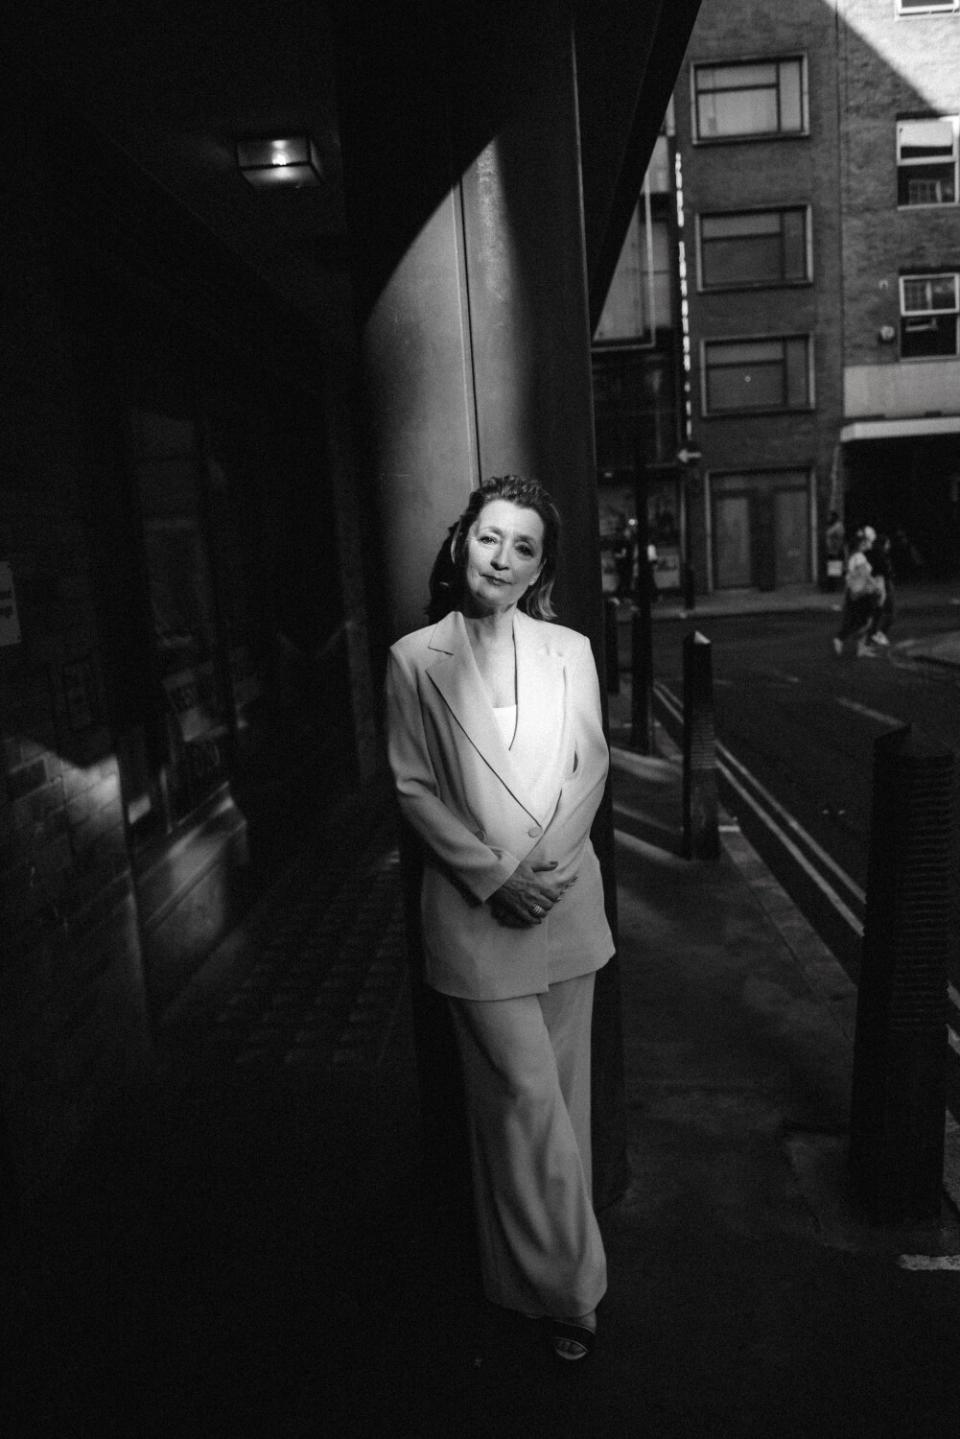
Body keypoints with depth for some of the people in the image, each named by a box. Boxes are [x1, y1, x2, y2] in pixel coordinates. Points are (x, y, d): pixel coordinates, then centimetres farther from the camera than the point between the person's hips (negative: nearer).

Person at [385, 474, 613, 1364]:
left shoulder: (570, 651, 2)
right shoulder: (416, 659, -6)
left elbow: (592, 765, 3)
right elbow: (412, 786, -6)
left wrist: (548, 859, -11)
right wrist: (493, 873, -13)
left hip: (567, 896, 3)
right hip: (475, 906, -3)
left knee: (561, 1087, 14)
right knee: (525, 1093, 1)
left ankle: (547, 1274, 35)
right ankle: (568, 1288, 21)